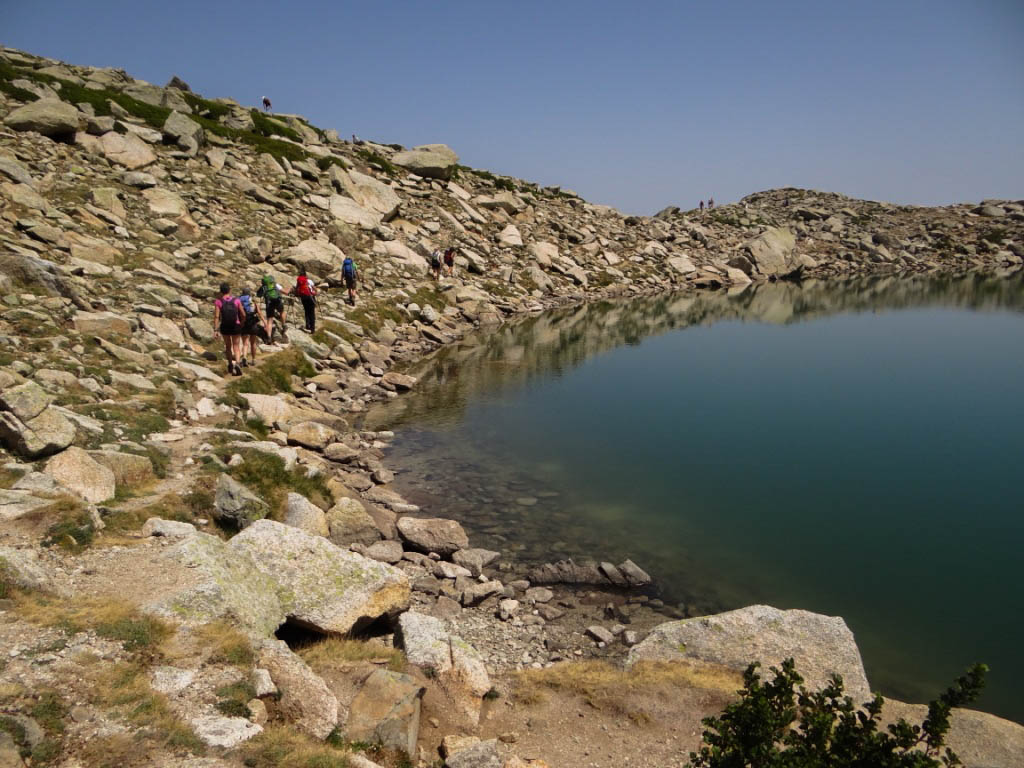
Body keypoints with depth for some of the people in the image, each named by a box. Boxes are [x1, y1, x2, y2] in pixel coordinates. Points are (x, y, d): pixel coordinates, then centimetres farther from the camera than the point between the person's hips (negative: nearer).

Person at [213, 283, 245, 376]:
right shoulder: (236, 301, -4)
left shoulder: (218, 302, -6)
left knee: (228, 346, 22)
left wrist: (215, 330, -12)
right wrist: (241, 324, 17)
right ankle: (236, 364, -19)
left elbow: (216, 316, -14)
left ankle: (230, 365, 31)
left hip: (224, 327, 0)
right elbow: (243, 315, -1)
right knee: (236, 347, 6)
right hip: (236, 327, 0)